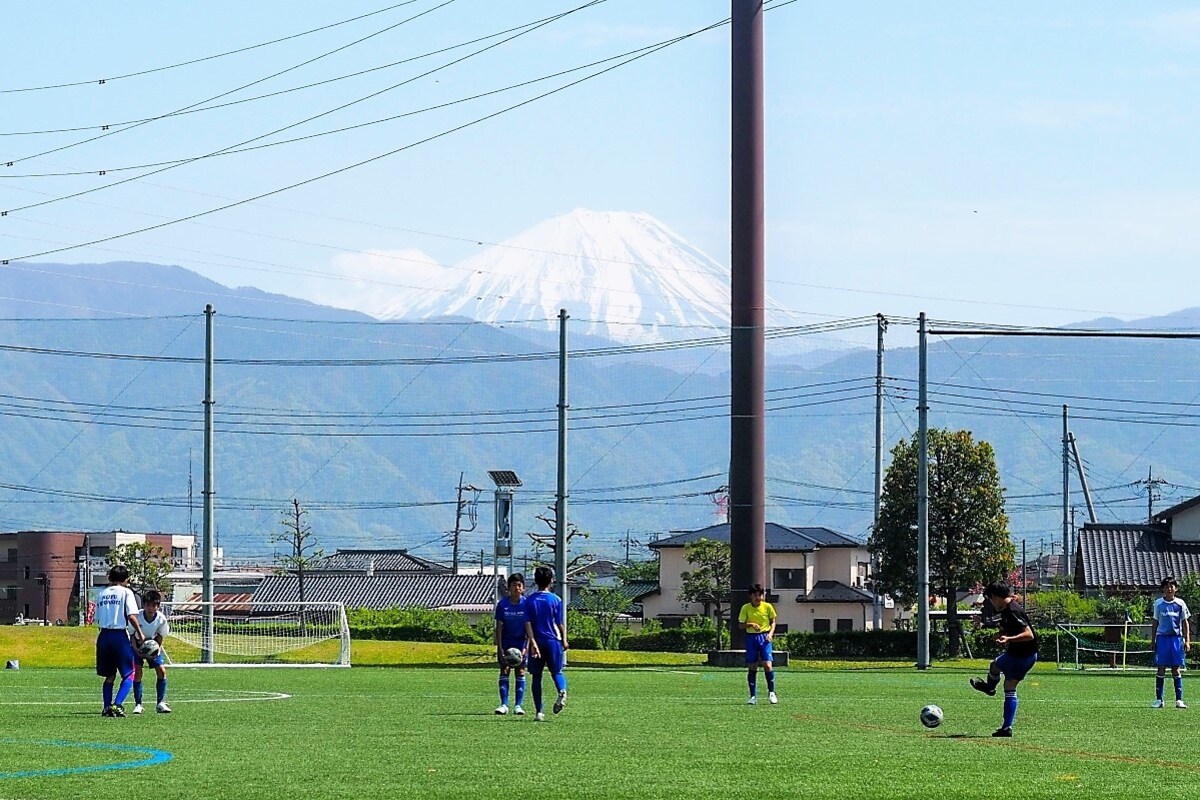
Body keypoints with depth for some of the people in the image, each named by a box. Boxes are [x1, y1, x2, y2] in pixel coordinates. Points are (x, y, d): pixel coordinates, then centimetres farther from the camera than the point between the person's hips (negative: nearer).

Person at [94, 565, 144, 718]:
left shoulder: (101, 593, 12)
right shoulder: (126, 592, -2)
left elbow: (97, 619, 11)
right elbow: (131, 615, -12)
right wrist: (139, 633, -2)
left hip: (104, 636, 5)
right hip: (120, 635, -5)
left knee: (110, 676, 15)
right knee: (129, 675, 2)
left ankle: (107, 707, 11)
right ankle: (117, 705, -14)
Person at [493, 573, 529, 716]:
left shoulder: (526, 604, -7)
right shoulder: (502, 604, -5)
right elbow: (499, 627, -3)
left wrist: (526, 647, -14)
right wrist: (499, 647, -10)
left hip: (521, 643, -1)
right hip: (506, 643, 1)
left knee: (520, 672, -2)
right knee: (504, 671, -4)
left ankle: (518, 705, 1)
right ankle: (504, 704, -3)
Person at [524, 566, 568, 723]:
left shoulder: (529, 600, 2)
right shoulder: (555, 600, -2)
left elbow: (527, 624, -6)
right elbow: (560, 623, -2)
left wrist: (532, 642, -10)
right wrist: (564, 640, 9)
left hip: (537, 642, 1)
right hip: (553, 641, -1)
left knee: (537, 676, 8)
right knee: (556, 672, 10)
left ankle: (539, 712, 3)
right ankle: (562, 691, -25)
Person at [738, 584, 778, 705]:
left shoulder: (767, 607, 0)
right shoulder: (746, 608, 0)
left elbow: (772, 622, 11)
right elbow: (741, 625, 3)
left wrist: (771, 633, -7)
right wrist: (750, 624, -16)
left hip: (765, 637, -1)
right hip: (751, 637, 1)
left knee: (767, 664, -12)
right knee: (752, 667, 2)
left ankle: (771, 692, 2)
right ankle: (753, 696, 9)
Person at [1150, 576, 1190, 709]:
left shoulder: (1180, 603, 5)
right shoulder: (1158, 603, 5)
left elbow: (1185, 623, 8)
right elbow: (1155, 623, 11)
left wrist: (1187, 641, 0)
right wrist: (1152, 641, 7)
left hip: (1176, 638, 0)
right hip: (1162, 638, 0)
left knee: (1176, 669, 0)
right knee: (1161, 669, -2)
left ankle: (1179, 699, 3)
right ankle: (1158, 699, 3)